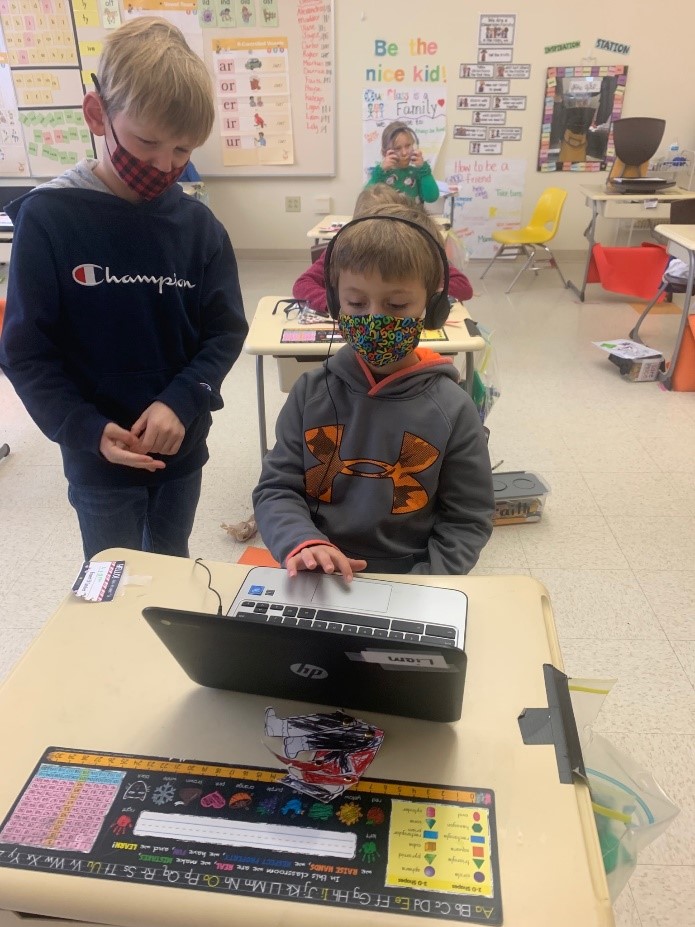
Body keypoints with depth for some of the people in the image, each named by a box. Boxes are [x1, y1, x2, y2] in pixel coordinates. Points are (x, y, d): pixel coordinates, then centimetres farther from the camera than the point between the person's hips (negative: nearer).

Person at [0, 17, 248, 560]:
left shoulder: (198, 224, -4)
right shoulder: (47, 217, -11)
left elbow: (226, 330, -3)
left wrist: (181, 402, -19)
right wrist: (87, 431, -21)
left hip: (182, 448, 3)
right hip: (99, 457, -2)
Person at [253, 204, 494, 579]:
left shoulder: (452, 409, -5)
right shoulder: (311, 393, -1)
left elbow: (467, 519, 0)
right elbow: (276, 488, 1)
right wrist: (302, 543, -18)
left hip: (410, 585, 0)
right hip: (317, 583, 1)